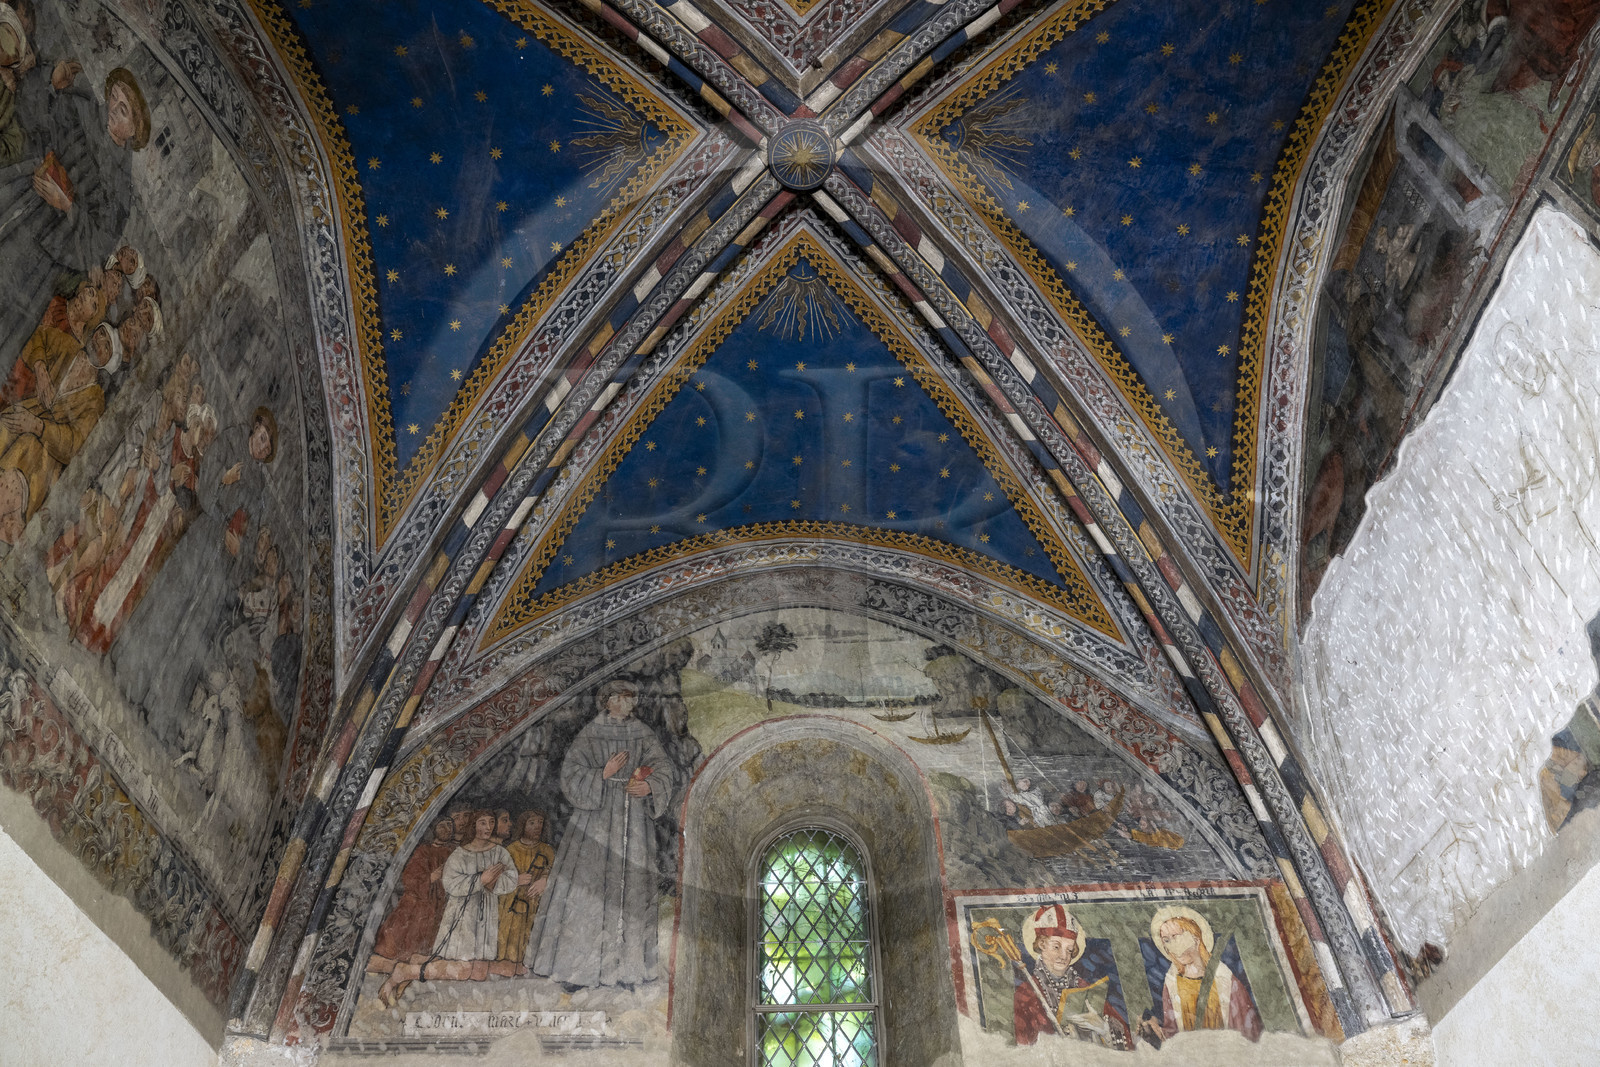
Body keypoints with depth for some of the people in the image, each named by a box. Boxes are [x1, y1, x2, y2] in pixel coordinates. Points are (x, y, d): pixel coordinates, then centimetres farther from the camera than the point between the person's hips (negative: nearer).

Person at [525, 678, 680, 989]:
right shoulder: (589, 735, 1)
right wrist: (604, 775, -17)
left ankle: (622, 966, 10)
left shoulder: (644, 735, 9)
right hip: (597, 817, -3)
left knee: (629, 888, 3)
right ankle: (574, 965, 3)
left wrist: (650, 786, -19)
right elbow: (571, 774, -5)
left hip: (634, 822, 3)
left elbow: (666, 770, 0)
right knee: (587, 885, -5)